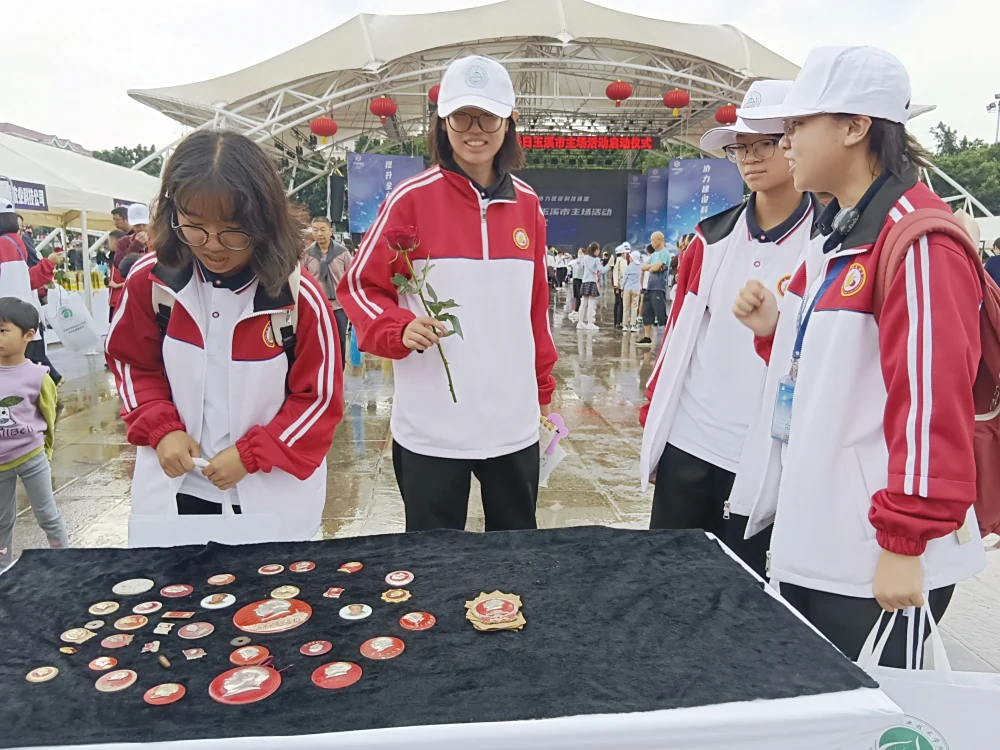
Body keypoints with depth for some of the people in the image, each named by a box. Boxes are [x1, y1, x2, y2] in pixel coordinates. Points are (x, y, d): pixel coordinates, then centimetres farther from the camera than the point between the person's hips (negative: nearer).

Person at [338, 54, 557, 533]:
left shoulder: (527, 204, 6)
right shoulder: (411, 199, -7)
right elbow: (359, 286, -2)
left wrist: (543, 388, 14)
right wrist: (400, 329, -21)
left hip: (514, 423, 4)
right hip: (430, 427, -3)